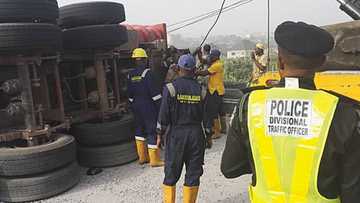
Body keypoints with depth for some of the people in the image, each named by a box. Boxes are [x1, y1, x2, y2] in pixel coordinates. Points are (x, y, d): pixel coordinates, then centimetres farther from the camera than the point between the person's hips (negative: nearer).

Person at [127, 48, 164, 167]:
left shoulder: (130, 75, 6)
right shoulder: (146, 72, -14)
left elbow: (130, 94, 11)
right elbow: (153, 91, -18)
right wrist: (160, 104, -13)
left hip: (136, 106, 7)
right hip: (148, 106, -7)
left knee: (140, 129, 18)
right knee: (152, 131, -1)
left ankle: (142, 157, 26)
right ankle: (154, 160, 3)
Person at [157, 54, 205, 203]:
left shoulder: (171, 88, -8)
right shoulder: (200, 88, -2)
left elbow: (164, 114, -7)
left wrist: (160, 133, 5)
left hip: (176, 133, -1)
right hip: (196, 134, 2)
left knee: (171, 174, 13)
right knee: (193, 174, 12)